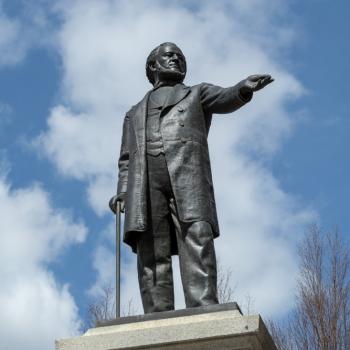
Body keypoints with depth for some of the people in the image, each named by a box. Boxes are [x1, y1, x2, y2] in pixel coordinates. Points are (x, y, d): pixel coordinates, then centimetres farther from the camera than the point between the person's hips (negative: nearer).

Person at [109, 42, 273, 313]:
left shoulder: (198, 93, 29)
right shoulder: (135, 114, 37)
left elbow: (226, 100, 6)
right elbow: (126, 159, 25)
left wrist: (244, 88, -19)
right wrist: (122, 192, 4)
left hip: (187, 172, -2)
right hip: (145, 180, 2)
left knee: (197, 238, -22)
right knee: (151, 251, -12)